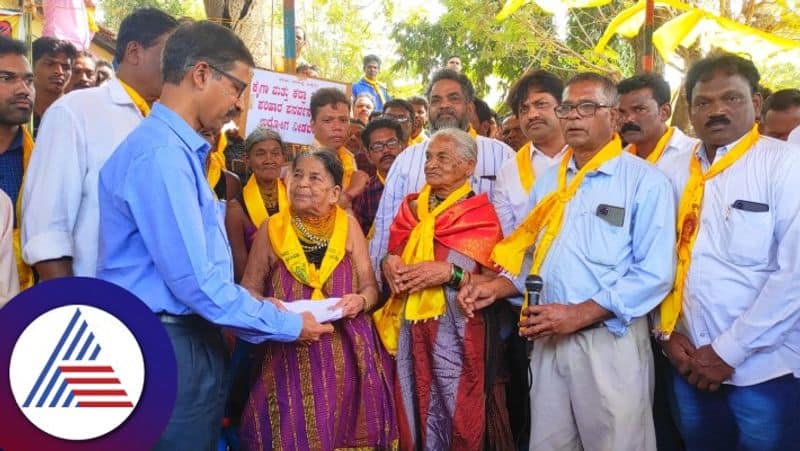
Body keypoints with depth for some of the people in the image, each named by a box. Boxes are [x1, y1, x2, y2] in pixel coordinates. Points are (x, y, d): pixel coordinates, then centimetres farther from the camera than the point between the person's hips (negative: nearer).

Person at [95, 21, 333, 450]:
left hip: (189, 338, 10)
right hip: (167, 348, -10)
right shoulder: (161, 153, -20)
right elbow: (193, 280, -23)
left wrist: (259, 308, 11)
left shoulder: (177, 148, 13)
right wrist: (286, 325, -13)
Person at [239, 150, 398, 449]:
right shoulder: (271, 229, 1)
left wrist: (360, 301, -17)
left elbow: (370, 287, 4)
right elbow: (249, 290, 5)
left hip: (345, 356, 1)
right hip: (288, 357, 0)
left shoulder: (348, 225, 3)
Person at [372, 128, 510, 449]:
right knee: (413, 412, 13)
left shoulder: (482, 215, -5)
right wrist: (388, 263, -4)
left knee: (455, 418, 5)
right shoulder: (410, 208, 10)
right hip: (409, 330, 4)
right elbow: (392, 257, 18)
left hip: (456, 333, -4)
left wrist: (450, 273, -20)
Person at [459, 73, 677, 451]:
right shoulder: (548, 182, 13)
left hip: (610, 340, -5)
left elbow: (654, 274, -14)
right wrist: (496, 288, 1)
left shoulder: (645, 181, -6)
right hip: (548, 339, 5)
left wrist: (578, 314, -19)